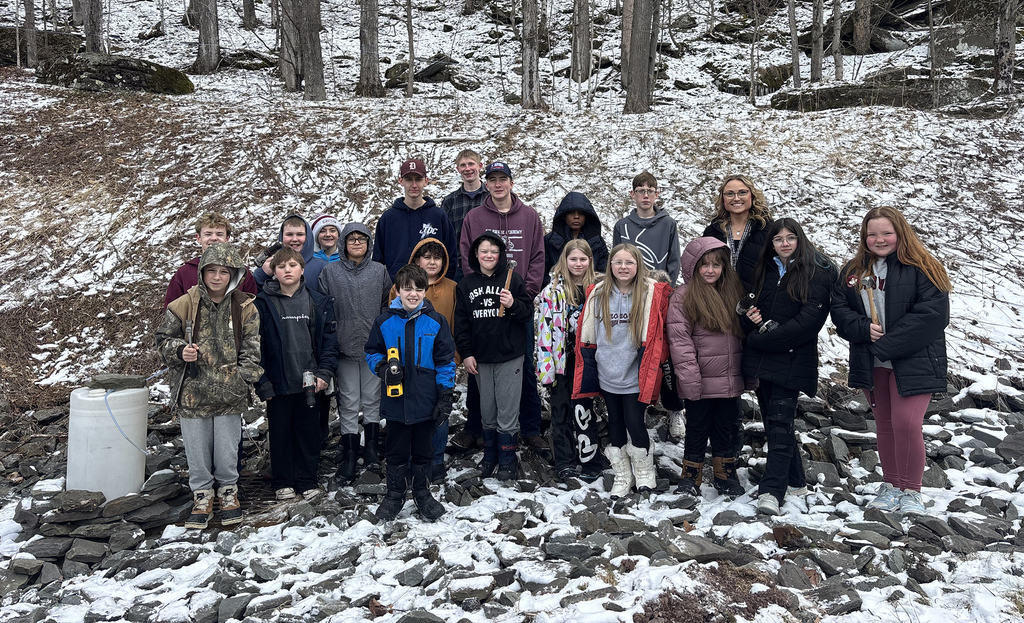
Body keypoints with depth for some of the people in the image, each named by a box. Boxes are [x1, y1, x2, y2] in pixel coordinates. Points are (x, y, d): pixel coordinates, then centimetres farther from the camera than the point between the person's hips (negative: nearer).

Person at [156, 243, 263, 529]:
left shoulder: (245, 307, -1)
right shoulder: (184, 305, -2)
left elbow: (252, 348, 4)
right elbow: (164, 339, 6)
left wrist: (243, 378, -6)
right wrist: (180, 351, -14)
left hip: (229, 393, 0)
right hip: (192, 391, 0)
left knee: (227, 449, 9)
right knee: (197, 449, 10)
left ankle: (228, 492, 30)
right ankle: (202, 497, 28)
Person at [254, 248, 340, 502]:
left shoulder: (319, 303, 3)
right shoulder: (263, 304, -3)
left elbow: (329, 340, 3)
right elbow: (255, 345, -4)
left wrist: (325, 372, -7)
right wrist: (262, 382, -9)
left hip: (310, 382, 1)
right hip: (278, 383, -1)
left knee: (309, 432, 10)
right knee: (281, 433, 10)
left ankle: (307, 481, 25)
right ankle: (282, 482, 26)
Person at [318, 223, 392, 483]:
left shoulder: (379, 271, 6)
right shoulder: (330, 272, 3)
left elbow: (388, 306, 9)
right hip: (344, 347, -1)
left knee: (372, 399, 9)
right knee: (348, 403, 2)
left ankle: (371, 448, 23)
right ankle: (349, 456, 10)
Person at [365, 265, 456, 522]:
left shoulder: (436, 322, -3)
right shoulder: (384, 321, -2)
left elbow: (446, 360, 0)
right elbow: (371, 351, 10)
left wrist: (446, 395, -4)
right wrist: (383, 368, -11)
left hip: (426, 401, 0)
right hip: (396, 401, 0)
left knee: (423, 450, 14)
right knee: (396, 451, 12)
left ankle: (422, 494, 31)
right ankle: (395, 495, 29)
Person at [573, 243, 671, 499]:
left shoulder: (652, 293, -6)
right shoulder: (598, 294, 2)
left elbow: (655, 338, -3)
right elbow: (587, 338, 8)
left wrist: (649, 370, -6)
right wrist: (589, 370, 8)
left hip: (634, 375, -3)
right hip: (607, 374, 4)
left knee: (634, 423, -2)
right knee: (615, 423, 14)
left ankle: (644, 471, 23)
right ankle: (622, 475, 29)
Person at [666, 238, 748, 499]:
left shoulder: (734, 292, 10)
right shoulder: (682, 297, -8)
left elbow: (744, 334, 15)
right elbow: (679, 341, -13)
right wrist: (689, 379, -18)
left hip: (730, 380, 5)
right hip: (700, 382, -4)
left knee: (726, 428, 15)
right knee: (697, 429, 7)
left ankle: (726, 475, 30)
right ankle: (691, 478, 21)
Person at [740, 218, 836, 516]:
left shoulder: (817, 273, -4)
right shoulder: (764, 271, 16)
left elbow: (809, 321, -14)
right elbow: (749, 308, 21)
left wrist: (764, 339, -13)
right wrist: (750, 319, -5)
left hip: (792, 360, -6)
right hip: (761, 358, 6)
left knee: (780, 421, -13)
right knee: (772, 419, 11)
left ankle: (771, 491, -14)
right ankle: (794, 478, 27)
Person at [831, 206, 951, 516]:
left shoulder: (921, 268, -8)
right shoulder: (854, 270, 8)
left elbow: (932, 313, -16)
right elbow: (838, 308, 4)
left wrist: (885, 345, -19)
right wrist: (864, 329, -16)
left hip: (913, 361, -5)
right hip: (871, 363, 5)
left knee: (906, 423, -11)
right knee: (884, 424, 13)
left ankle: (911, 491, 6)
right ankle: (891, 487, 25)